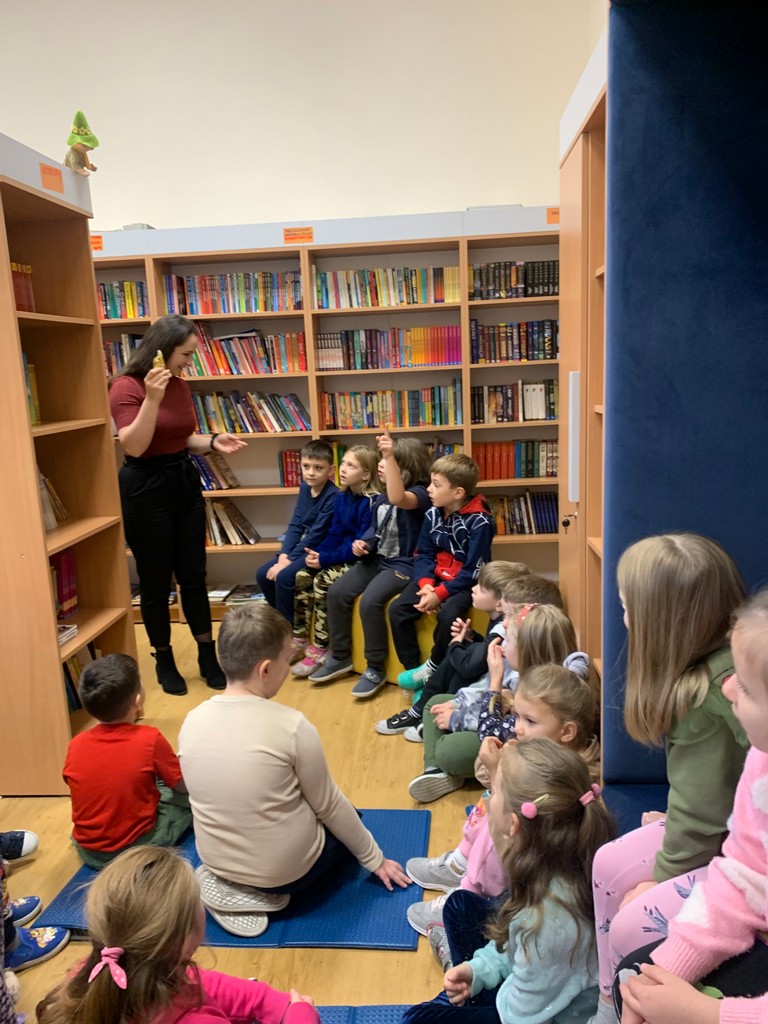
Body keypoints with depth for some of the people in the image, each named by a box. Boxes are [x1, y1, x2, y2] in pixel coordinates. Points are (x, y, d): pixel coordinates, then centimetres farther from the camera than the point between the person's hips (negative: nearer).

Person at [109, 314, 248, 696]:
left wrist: (213, 441, -2)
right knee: (156, 581, 7)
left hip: (185, 482, 6)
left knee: (194, 576, 12)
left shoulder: (181, 386, 5)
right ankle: (164, 661, 25)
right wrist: (152, 398, -29)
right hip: (145, 489, -6)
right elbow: (134, 446, -23)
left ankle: (207, 656, 24)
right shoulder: (126, 387, -14)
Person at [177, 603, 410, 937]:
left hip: (215, 862, 6)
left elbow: (221, 799, 5)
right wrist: (375, 859, 5)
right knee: (347, 822, 24)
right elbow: (329, 807, -12)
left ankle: (229, 883, 12)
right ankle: (262, 891, 5)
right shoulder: (291, 725, -25)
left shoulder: (192, 722, -10)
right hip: (287, 870, -6)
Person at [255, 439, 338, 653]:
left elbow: (316, 535, -22)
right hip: (304, 547, 9)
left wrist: (289, 561, -21)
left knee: (283, 577, -25)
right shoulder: (305, 488, 4)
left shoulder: (333, 496, -20)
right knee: (263, 573, -1)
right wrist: (283, 555, -11)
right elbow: (295, 525, 3)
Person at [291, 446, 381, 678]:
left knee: (323, 581, -25)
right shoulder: (341, 498, 8)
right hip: (344, 555, 9)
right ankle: (299, 639, 5)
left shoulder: (372, 502, -19)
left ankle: (320, 649, -15)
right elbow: (335, 534, 10)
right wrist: (317, 553, -9)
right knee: (302, 576, -6)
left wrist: (325, 559, -22)